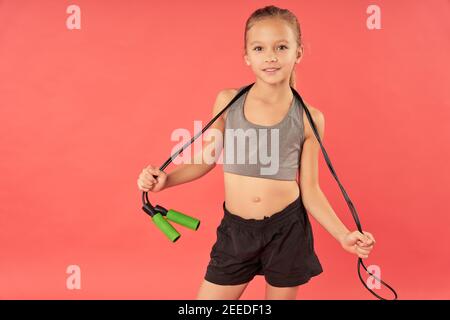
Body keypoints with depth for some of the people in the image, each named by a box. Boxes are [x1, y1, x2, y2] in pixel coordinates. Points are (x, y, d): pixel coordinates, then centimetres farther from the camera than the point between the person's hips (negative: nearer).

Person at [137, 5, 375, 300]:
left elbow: (310, 190, -1)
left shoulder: (309, 118, -6)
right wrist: (166, 180, -6)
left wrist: (343, 235, -9)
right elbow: (206, 158, 8)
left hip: (288, 230, 0)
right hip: (236, 230, 1)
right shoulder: (228, 101, -4)